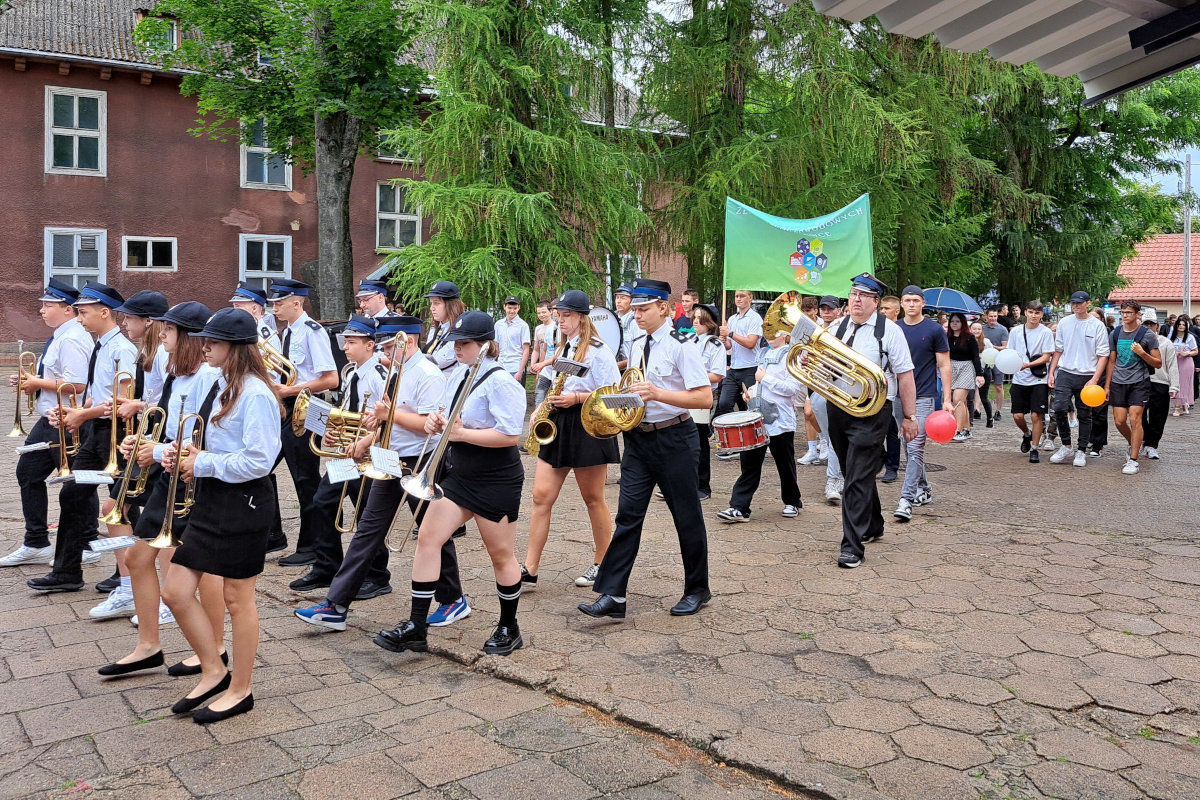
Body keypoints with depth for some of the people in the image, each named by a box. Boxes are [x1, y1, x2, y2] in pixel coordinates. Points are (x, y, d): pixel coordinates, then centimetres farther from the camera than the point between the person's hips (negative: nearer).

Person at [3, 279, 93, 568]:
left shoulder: (71, 339, -19)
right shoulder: (59, 337, 13)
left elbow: (76, 385, -29)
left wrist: (38, 383, -16)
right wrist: (31, 380, 8)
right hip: (49, 422, 11)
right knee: (28, 473, 16)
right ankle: (35, 544, 27)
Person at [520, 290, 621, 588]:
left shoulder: (598, 350, -8)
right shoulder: (562, 349, 15)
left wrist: (575, 399, -21)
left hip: (587, 427, -7)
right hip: (557, 425, 7)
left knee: (593, 499, 6)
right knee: (541, 496, 0)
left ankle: (602, 564, 22)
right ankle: (529, 571, 2)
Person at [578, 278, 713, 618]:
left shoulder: (681, 346, -12)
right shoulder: (635, 345, 10)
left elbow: (705, 398, -18)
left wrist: (658, 393, -27)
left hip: (674, 440, -6)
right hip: (638, 438, 6)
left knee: (686, 516, 7)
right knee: (628, 514, 0)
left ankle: (697, 590, 25)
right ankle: (613, 595, 1)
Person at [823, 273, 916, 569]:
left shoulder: (889, 330, -6)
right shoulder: (838, 327, 9)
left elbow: (905, 375, -6)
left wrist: (909, 416, -7)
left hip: (871, 412, -6)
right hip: (838, 408, 6)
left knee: (859, 478, -9)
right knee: (856, 474, 17)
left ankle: (853, 546, -6)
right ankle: (873, 526, 38)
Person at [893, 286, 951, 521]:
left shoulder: (934, 330, -3)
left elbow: (944, 365, -2)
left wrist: (947, 399, -8)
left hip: (923, 396, -5)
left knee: (916, 448, -11)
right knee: (910, 447, 13)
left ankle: (906, 500, -13)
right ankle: (923, 489, 30)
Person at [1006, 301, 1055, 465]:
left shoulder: (1046, 332, -3)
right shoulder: (1015, 331, 7)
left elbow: (1046, 357, -7)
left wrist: (1028, 365, -20)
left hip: (1039, 380, -3)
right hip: (1019, 379, 3)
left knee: (1036, 415, -6)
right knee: (1017, 415, 1)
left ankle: (1034, 449, 7)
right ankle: (1027, 434, 33)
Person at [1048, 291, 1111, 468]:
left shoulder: (1097, 325, -1)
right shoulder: (1064, 322, 8)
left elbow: (1103, 355, -3)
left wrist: (1094, 379, -12)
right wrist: (1051, 373, 6)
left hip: (1087, 376, -2)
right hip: (1065, 373, 2)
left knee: (1084, 416, 5)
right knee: (1059, 408, -13)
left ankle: (1082, 451, 16)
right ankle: (1066, 446, 3)